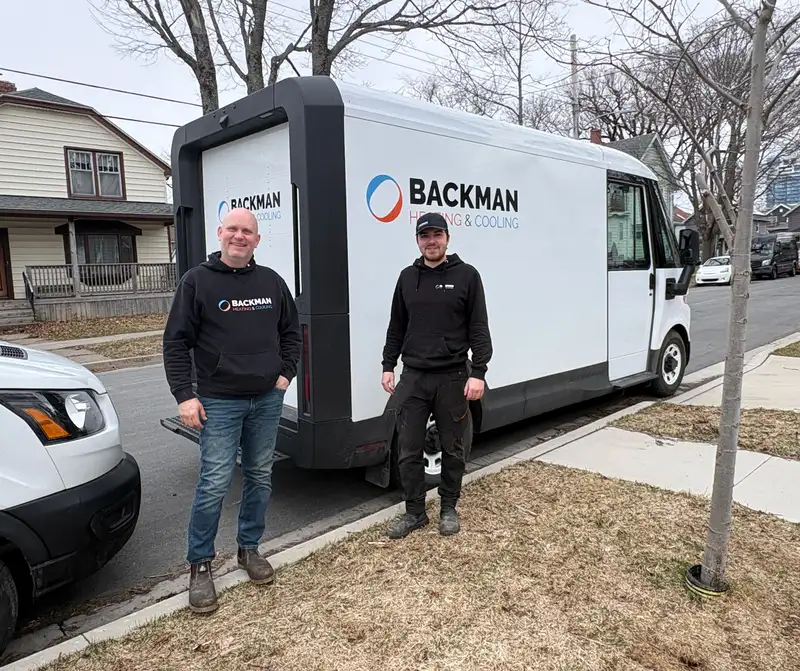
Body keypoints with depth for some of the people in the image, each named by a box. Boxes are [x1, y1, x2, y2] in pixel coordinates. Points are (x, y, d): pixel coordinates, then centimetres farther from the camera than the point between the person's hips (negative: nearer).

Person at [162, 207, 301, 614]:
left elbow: (291, 332, 16)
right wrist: (184, 395, -11)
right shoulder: (197, 281, -4)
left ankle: (249, 548, 30)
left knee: (260, 477, 12)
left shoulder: (271, 281, 7)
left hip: (268, 399, 4)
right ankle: (200, 565, 14)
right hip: (219, 402, -4)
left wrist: (286, 373, 5)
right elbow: (176, 342, -5)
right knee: (215, 483, -5)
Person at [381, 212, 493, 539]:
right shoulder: (407, 277, 9)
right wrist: (388, 366, 9)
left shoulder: (466, 275, -1)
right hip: (412, 377, 3)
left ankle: (449, 509, 28)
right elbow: (396, 327, 14)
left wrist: (478, 373, -11)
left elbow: (479, 329, -4)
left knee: (452, 449, 10)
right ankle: (414, 512, 22)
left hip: (452, 377, -3)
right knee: (408, 451, 6)